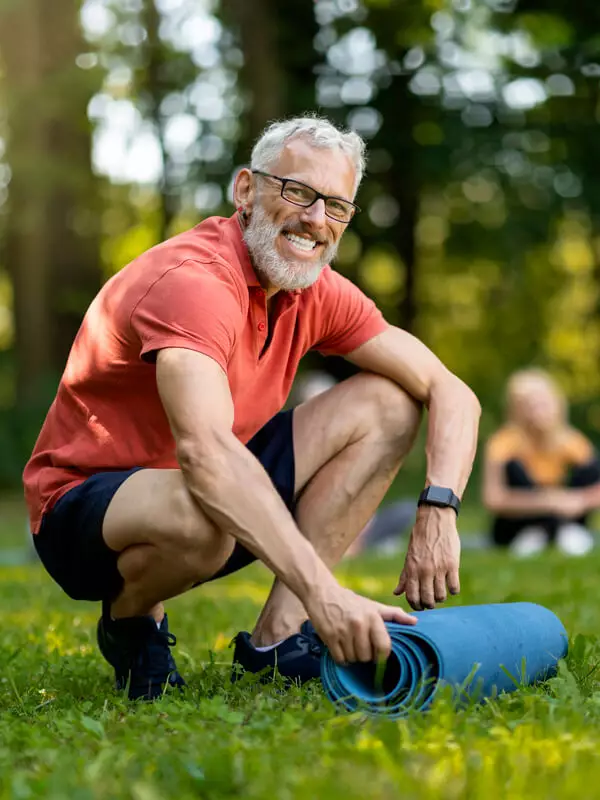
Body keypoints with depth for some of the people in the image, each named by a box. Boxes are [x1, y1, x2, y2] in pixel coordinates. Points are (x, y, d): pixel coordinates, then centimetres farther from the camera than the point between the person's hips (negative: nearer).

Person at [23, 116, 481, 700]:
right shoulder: (194, 282, -27)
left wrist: (438, 510, -22)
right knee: (201, 515, -42)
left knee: (387, 402, -4)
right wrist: (321, 591, -51)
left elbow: (452, 393, -1)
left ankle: (276, 637, -10)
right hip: (83, 510, -8)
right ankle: (132, 617, -4)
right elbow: (205, 452, -43)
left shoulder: (319, 294, -2)